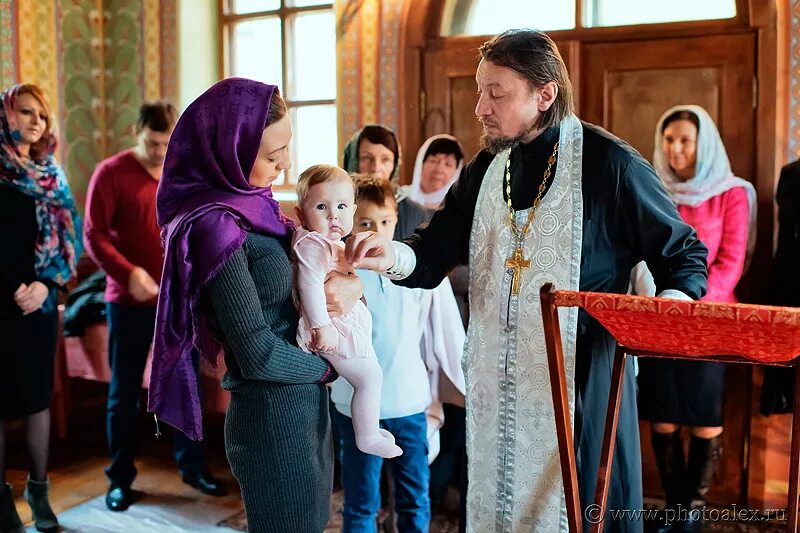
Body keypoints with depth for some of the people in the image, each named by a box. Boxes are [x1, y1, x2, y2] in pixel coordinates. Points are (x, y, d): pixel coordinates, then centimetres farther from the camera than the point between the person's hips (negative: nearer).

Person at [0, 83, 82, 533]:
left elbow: (71, 233, 6)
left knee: (39, 396, 10)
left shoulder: (51, 172, 9)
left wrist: (46, 284, -7)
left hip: (41, 299, 4)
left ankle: (39, 488, 22)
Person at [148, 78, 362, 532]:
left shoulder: (256, 206, 5)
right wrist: (329, 367, -7)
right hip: (274, 420, -8)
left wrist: (350, 283, -8)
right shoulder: (216, 227, -21)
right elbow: (258, 354, -22)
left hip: (305, 409, 8)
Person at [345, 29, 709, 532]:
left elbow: (684, 254, -2)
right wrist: (396, 256, -15)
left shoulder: (609, 163, -10)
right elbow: (437, 251, 7)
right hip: (496, 380, 6)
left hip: (582, 378, -5)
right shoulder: (486, 169, 7)